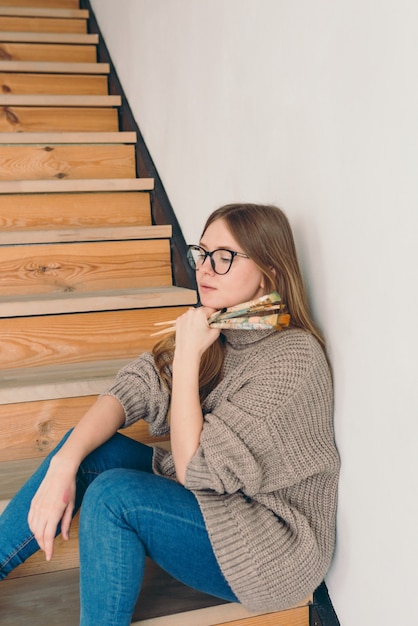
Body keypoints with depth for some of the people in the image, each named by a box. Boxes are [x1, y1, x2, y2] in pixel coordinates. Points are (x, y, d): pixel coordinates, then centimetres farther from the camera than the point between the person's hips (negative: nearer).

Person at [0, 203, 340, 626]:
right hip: (208, 499, 7)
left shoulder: (293, 356, -25)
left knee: (112, 495, -25)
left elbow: (196, 468, -23)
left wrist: (187, 355, -23)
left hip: (273, 544, -7)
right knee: (88, 449, -5)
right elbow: (132, 390, -7)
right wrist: (64, 463, -20)